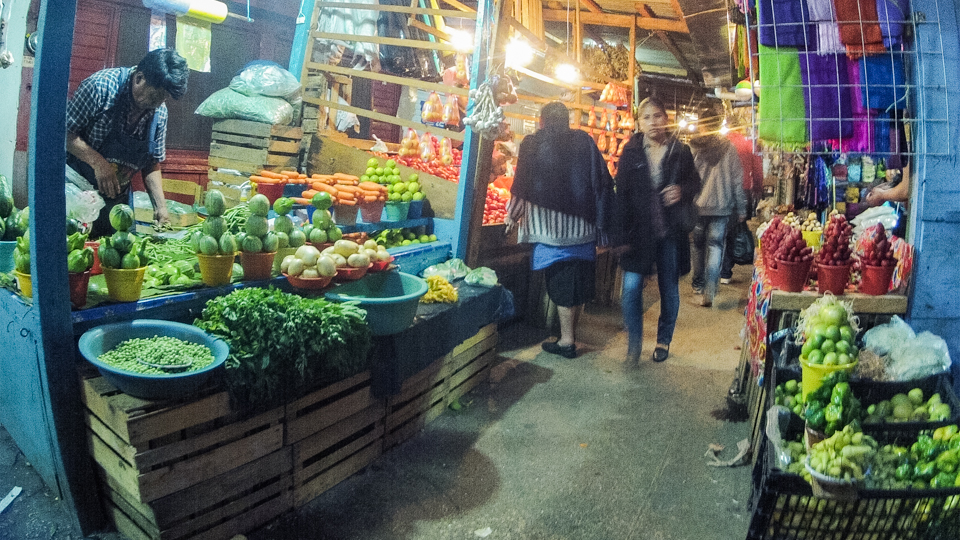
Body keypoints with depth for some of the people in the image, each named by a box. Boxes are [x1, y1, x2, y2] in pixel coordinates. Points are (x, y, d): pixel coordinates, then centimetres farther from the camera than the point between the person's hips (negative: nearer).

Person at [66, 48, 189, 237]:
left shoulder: (160, 113, -2)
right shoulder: (102, 86, -17)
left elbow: (152, 164, 6)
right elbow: (65, 132, -15)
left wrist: (160, 206, -6)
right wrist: (98, 162, -26)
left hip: (117, 199, 5)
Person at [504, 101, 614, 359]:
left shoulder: (533, 143, -1)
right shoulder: (585, 141, 6)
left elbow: (523, 185, 0)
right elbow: (604, 182, 4)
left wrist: (512, 215, 15)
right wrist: (601, 220, 11)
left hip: (551, 225, -3)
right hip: (583, 223, 3)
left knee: (561, 281, 2)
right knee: (580, 278, 13)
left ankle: (567, 341, 8)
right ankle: (571, 334, 25)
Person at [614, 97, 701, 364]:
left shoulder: (680, 151, 2)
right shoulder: (631, 152, 1)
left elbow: (694, 182, 13)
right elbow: (622, 193, 0)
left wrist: (682, 191, -12)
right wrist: (623, 231, -7)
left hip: (671, 232, 1)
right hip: (639, 230, -1)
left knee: (669, 289, 11)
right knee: (631, 286, -11)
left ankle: (664, 340, 31)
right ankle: (634, 342, 7)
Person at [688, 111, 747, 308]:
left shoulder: (692, 147, -3)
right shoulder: (729, 148, 0)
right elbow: (737, 180, 1)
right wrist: (741, 209, 7)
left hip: (697, 206, 0)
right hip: (721, 207, 0)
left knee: (698, 246, 14)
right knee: (715, 245, 2)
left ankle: (698, 288, 24)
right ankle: (709, 291, -13)